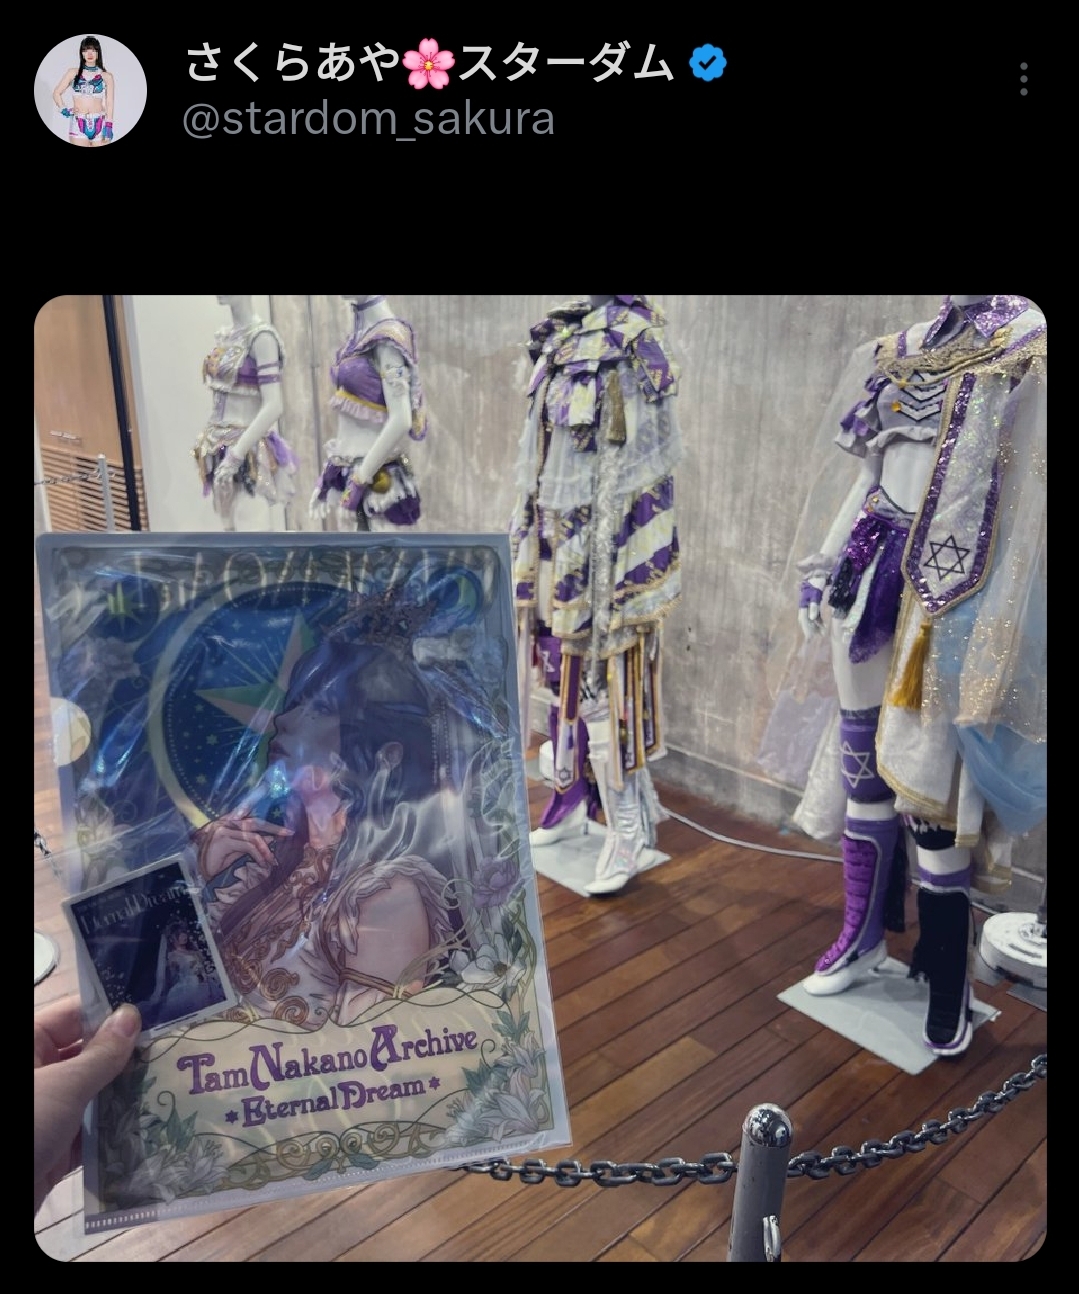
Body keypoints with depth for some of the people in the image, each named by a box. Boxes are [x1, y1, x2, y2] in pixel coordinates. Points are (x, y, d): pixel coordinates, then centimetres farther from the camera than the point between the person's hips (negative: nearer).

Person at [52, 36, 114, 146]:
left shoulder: (107, 77, 7)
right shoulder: (73, 73, 10)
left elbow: (110, 104, 4)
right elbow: (57, 93, 16)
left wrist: (109, 127, -6)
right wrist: (63, 109, -1)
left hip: (100, 124, -1)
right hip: (78, 124, 1)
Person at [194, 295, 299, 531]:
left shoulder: (260, 336, -13)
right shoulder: (223, 337, 12)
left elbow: (273, 406, -20)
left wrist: (235, 455, -21)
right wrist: (218, 449, 13)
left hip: (249, 453, -8)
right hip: (223, 450, 9)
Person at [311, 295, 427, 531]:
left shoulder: (387, 338, -13)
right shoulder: (360, 335, 12)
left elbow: (401, 421, -20)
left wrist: (360, 479, -20)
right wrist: (334, 465, 16)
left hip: (373, 481, -8)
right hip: (346, 473, 9)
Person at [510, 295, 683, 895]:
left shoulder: (632, 343, -12)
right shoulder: (563, 336, 12)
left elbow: (634, 475, -17)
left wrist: (606, 586, -19)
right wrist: (527, 552, 17)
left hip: (603, 558, -8)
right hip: (557, 553, 8)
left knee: (606, 691, 0)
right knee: (567, 683, 16)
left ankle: (629, 830, 14)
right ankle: (574, 798, 33)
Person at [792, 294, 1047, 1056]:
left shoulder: (1026, 345, -5)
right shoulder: (909, 349, 15)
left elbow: (1022, 505, -11)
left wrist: (992, 635, -16)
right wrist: (829, 566, 17)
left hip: (949, 597, -6)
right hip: (879, 586, 6)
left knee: (931, 784, -3)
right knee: (865, 762, 12)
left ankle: (948, 980, 15)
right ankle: (865, 936, 29)